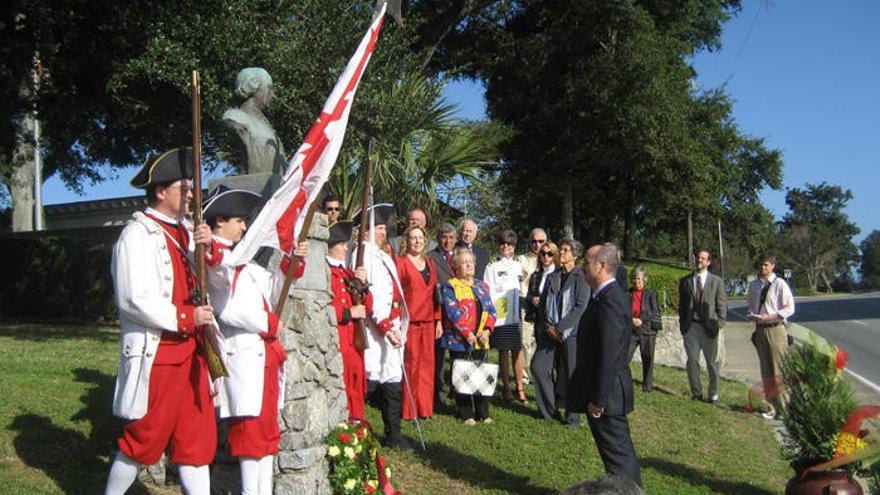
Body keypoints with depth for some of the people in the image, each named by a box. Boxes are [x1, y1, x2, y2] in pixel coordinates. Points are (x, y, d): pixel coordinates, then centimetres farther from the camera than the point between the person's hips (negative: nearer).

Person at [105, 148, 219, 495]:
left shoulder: (185, 233, 13)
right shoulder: (137, 234, -11)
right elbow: (133, 299, -19)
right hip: (155, 356, -7)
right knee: (144, 439, 5)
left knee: (198, 437, 10)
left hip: (190, 353, 7)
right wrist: (184, 318, -18)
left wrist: (209, 247, -6)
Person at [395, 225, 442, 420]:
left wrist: (439, 321, 11)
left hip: (428, 322, 5)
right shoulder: (400, 262, -2)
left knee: (427, 365, 6)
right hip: (409, 321, -5)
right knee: (410, 364, -4)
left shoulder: (430, 264, 16)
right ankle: (409, 409, 5)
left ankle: (425, 407, 15)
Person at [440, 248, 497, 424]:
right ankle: (466, 414, 10)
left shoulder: (482, 286, 15)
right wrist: (467, 333, -18)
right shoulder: (450, 286, -3)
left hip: (481, 340, 5)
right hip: (459, 341, -5)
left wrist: (487, 330, -7)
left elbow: (491, 310, 9)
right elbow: (453, 311, -13)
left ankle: (483, 413, 17)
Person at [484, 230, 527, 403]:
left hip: (516, 314, 3)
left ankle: (519, 388, 6)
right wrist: (492, 313, -10)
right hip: (500, 315, -3)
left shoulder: (518, 266, 14)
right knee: (503, 351, 2)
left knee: (518, 350, 1)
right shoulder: (492, 267, 3)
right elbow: (488, 292, -2)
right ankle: (506, 387, 10)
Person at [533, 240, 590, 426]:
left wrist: (560, 328, -13)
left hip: (571, 332, -5)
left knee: (571, 374, -2)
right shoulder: (552, 277, 13)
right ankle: (549, 410, 12)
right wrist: (548, 326, -3)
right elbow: (544, 304, 13)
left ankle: (573, 417, 11)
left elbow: (581, 307, -10)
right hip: (551, 332, 5)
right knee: (538, 366, -2)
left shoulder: (581, 277, -4)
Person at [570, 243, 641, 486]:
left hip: (607, 393, -10)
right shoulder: (607, 296, 11)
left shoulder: (610, 301, -21)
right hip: (602, 391, 10)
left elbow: (609, 355, -24)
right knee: (619, 452, 18)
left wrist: (598, 399, -21)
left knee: (618, 455, -1)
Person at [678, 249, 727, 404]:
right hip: (691, 326, 1)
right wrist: (682, 325, 3)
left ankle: (713, 395, 16)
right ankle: (696, 393, 15)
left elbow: (721, 304, 3)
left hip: (709, 326, -1)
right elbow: (682, 304, 10)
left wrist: (719, 324, -5)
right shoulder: (685, 281, 9)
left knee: (712, 362, 6)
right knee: (692, 361, 4)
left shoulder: (717, 281, 5)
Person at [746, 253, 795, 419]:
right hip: (760, 329, 6)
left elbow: (789, 308, -8)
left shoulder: (779, 284, -7)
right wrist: (753, 316, -1)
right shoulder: (753, 285, 10)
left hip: (775, 329, -6)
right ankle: (773, 406, 18)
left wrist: (769, 317, -16)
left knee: (779, 369, -7)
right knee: (765, 371, 9)